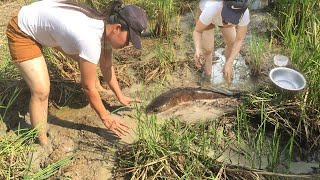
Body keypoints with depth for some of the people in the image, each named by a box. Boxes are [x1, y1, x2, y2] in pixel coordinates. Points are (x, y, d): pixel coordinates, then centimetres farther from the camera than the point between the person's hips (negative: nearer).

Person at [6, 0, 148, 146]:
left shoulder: (106, 27, -13)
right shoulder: (91, 41, -38)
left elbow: (106, 67, 3)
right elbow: (88, 87, -25)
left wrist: (120, 97, 6)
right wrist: (105, 117, -13)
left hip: (45, 20, 9)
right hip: (22, 32, -8)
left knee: (87, 60, 16)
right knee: (42, 91, -16)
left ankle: (96, 90, 46)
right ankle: (43, 144, 2)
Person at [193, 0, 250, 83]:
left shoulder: (244, 13, -39)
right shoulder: (211, 8, -47)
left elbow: (239, 40, -30)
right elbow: (197, 31, -33)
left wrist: (229, 63, -38)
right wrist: (197, 49, -51)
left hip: (223, 18, 3)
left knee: (232, 43, -1)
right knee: (208, 49, -11)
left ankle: (226, 68, 29)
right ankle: (208, 75, 15)